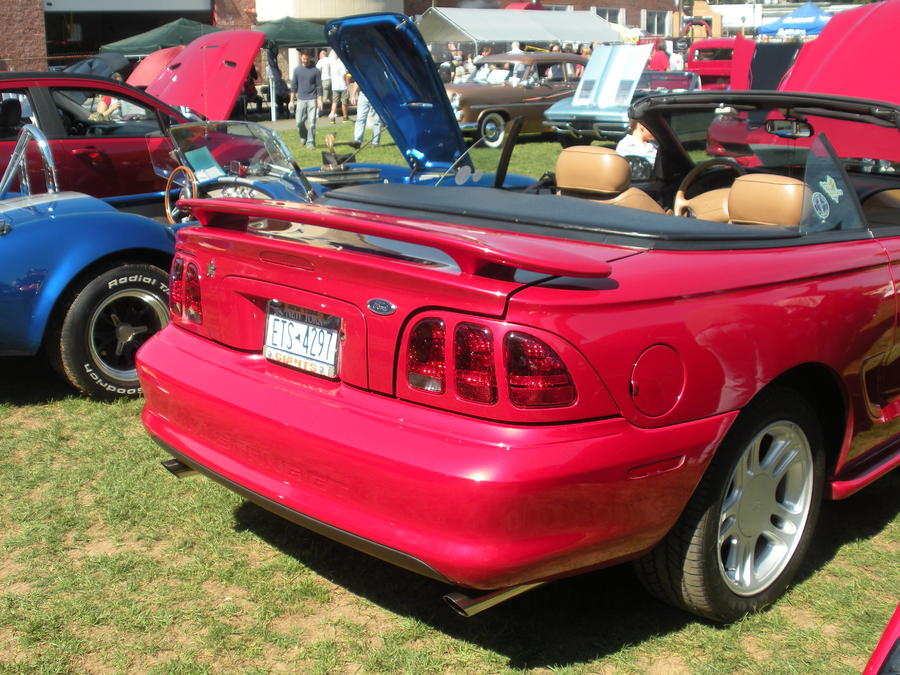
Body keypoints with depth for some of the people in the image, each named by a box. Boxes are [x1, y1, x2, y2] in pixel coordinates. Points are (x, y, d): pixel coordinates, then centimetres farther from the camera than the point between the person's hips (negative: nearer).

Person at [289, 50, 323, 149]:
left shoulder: (315, 71, 1)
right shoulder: (297, 70, 8)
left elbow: (319, 86, 2)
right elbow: (294, 86, 12)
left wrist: (319, 100, -3)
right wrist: (292, 100, 9)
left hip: (312, 100, -2)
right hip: (300, 99, 2)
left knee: (311, 122, -7)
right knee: (299, 122, 0)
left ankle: (310, 142, 0)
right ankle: (303, 138, 24)